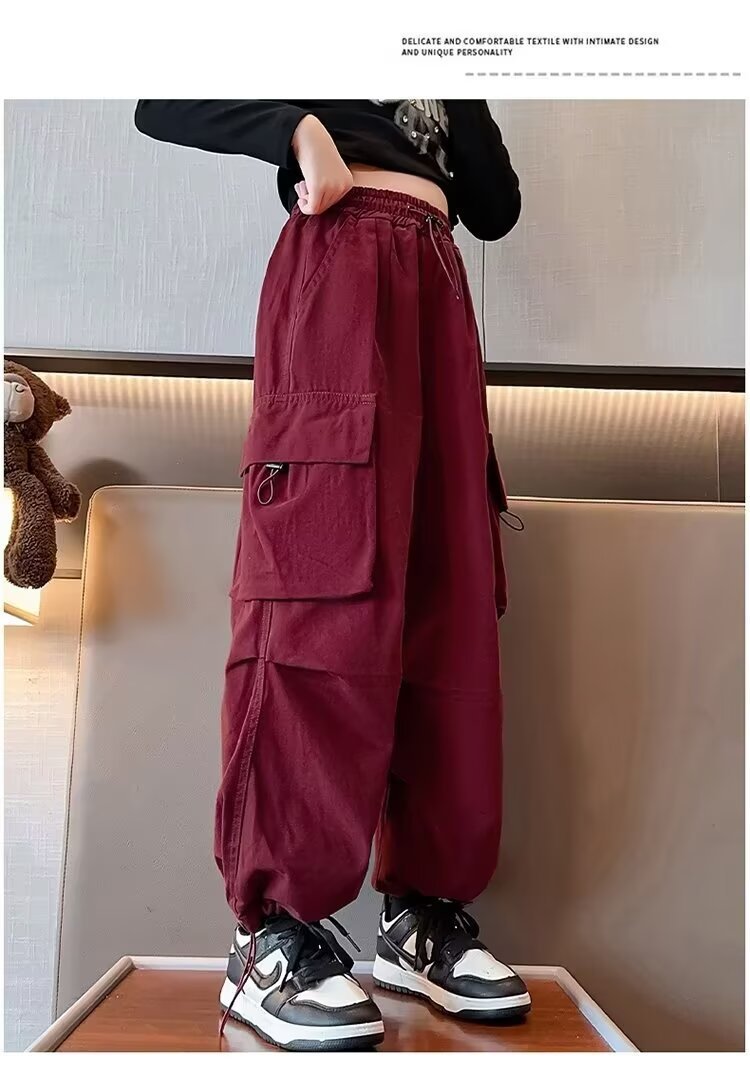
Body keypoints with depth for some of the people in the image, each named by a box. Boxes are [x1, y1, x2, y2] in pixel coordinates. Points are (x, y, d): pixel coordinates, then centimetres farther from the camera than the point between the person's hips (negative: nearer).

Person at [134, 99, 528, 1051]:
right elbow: (160, 106, 8)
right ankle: (272, 929, -16)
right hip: (338, 264, -5)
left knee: (451, 603, -5)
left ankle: (424, 909, -1)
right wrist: (300, 131, -5)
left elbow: (497, 207, 23)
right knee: (327, 592, -18)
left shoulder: (446, 84, 33)